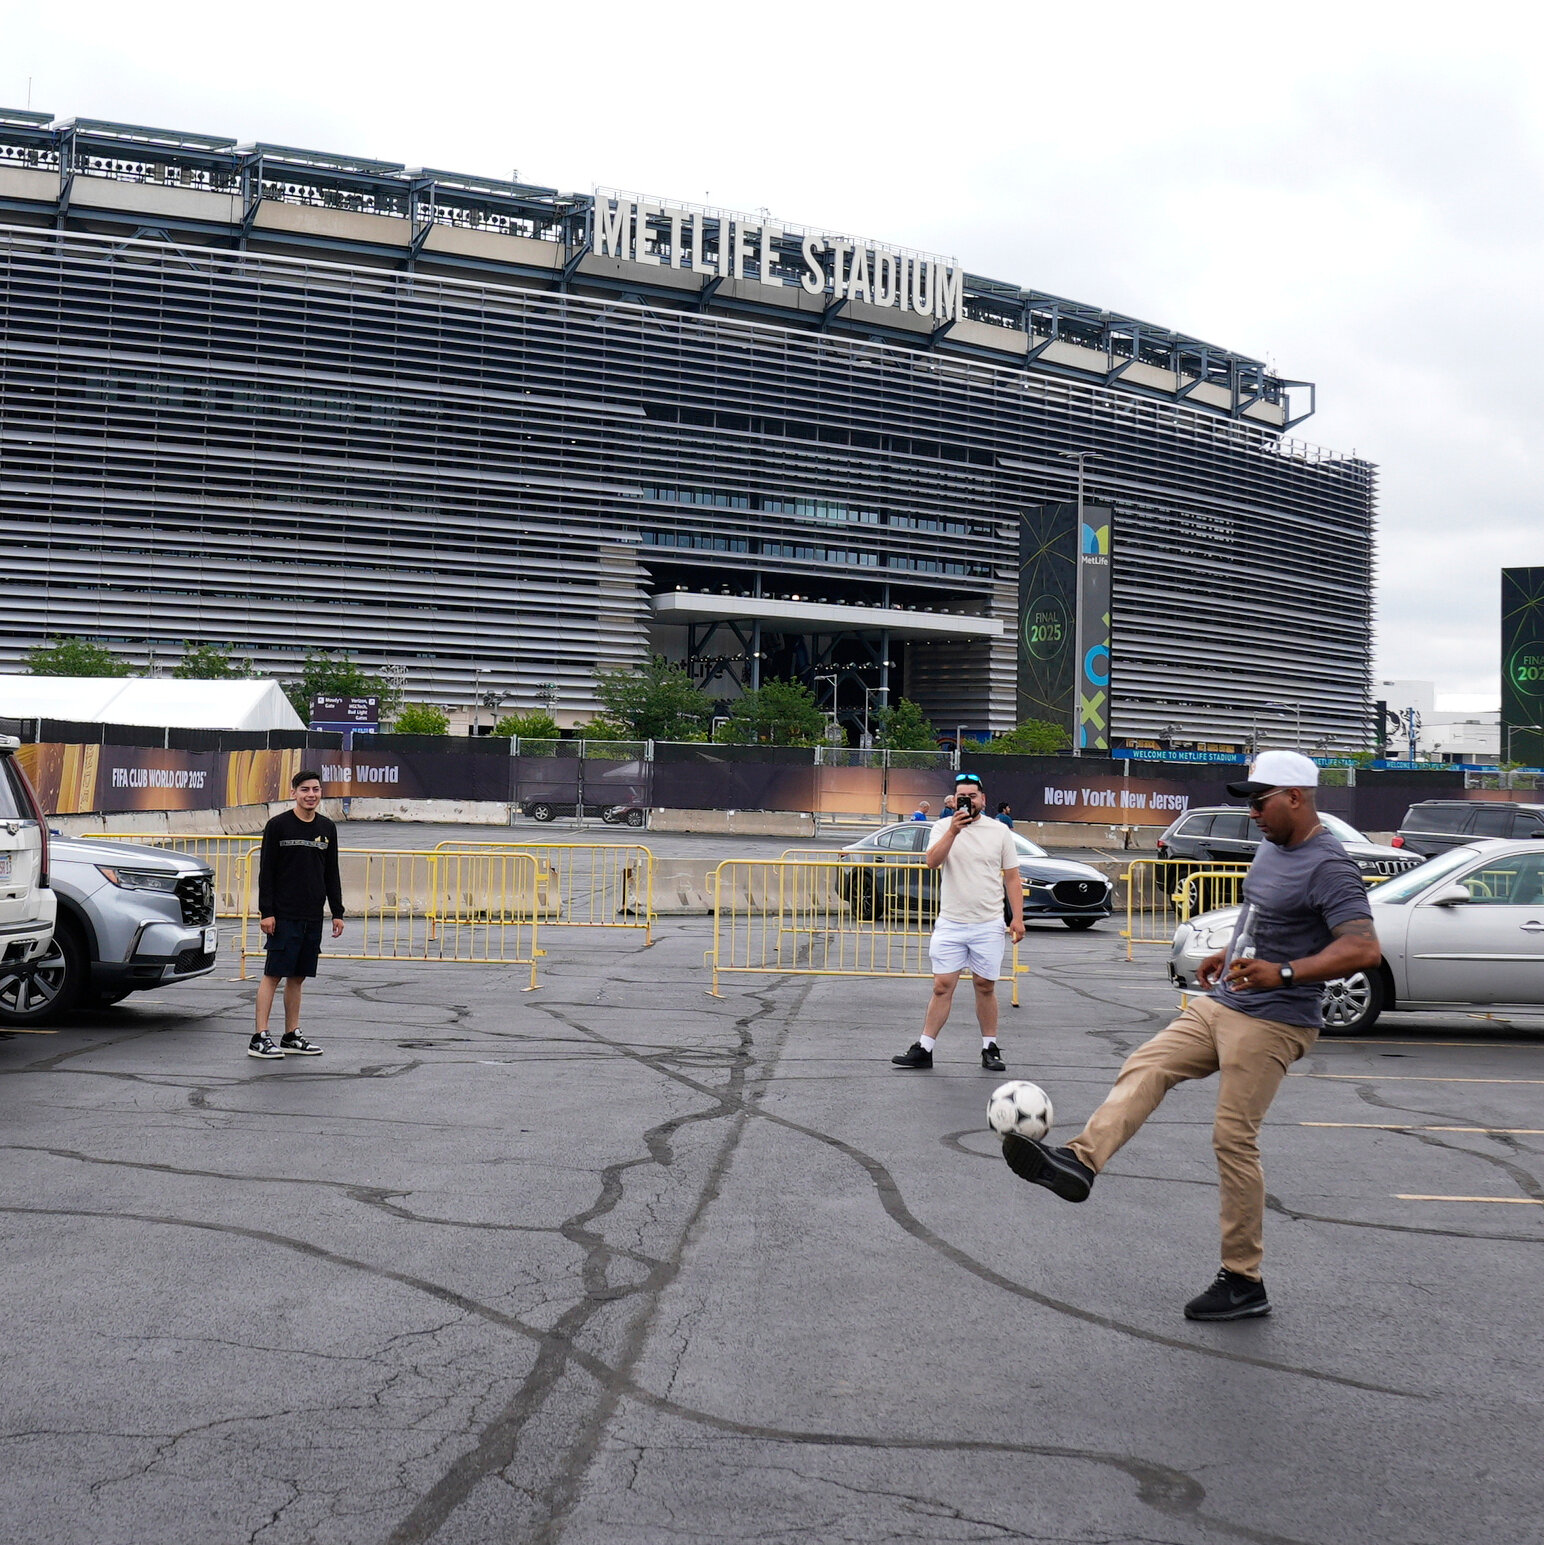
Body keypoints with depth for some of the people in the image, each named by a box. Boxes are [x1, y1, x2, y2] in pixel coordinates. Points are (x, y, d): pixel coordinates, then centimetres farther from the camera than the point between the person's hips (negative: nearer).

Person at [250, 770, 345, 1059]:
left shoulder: (327, 828, 11)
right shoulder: (278, 825, -3)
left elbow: (332, 874, 16)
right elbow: (266, 872, -5)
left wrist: (337, 912, 11)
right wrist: (266, 912, -11)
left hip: (313, 916, 5)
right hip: (283, 915, -5)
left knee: (298, 976, 10)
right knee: (272, 975, -6)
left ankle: (291, 1037, 16)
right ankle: (259, 1039, -4)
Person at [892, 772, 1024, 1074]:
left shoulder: (999, 832, 5)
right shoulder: (943, 827, 4)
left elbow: (1012, 878, 7)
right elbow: (932, 862, -12)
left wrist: (1017, 917, -1)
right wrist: (953, 831, -23)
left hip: (988, 925, 0)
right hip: (949, 924, 0)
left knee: (985, 987, 6)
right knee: (942, 987, -1)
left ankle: (990, 1048, 18)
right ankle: (924, 1049, 3)